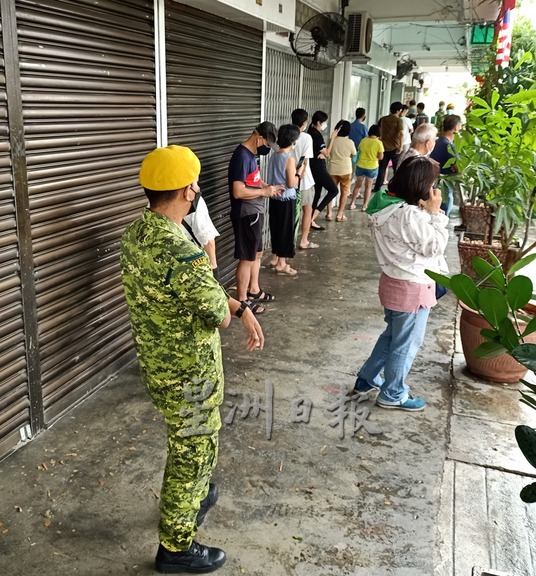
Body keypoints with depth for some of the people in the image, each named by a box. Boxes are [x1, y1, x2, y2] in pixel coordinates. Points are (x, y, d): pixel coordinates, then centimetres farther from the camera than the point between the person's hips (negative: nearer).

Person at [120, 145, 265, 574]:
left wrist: (242, 308, 0)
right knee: (193, 452, 12)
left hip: (157, 362, 9)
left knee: (191, 443, 31)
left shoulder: (137, 232, -2)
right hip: (188, 373, -9)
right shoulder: (180, 251, -32)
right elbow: (220, 316, -23)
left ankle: (194, 496, 55)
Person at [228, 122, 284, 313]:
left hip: (255, 212, 10)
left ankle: (254, 291, 35)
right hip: (246, 214, -10)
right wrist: (263, 192, -17)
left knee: (257, 254, 20)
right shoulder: (242, 156, -21)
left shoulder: (251, 154, 9)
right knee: (247, 258, 0)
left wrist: (267, 187, 7)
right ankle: (242, 301, 11)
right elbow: (238, 192, -28)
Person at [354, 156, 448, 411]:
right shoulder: (410, 215, -28)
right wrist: (435, 213, -14)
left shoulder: (386, 205, 2)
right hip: (412, 287, -9)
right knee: (406, 343, 9)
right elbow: (434, 247, -17)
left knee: (392, 335, 26)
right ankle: (393, 395, 26)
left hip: (395, 281, 9)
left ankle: (367, 378, 38)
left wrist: (427, 212, 3)